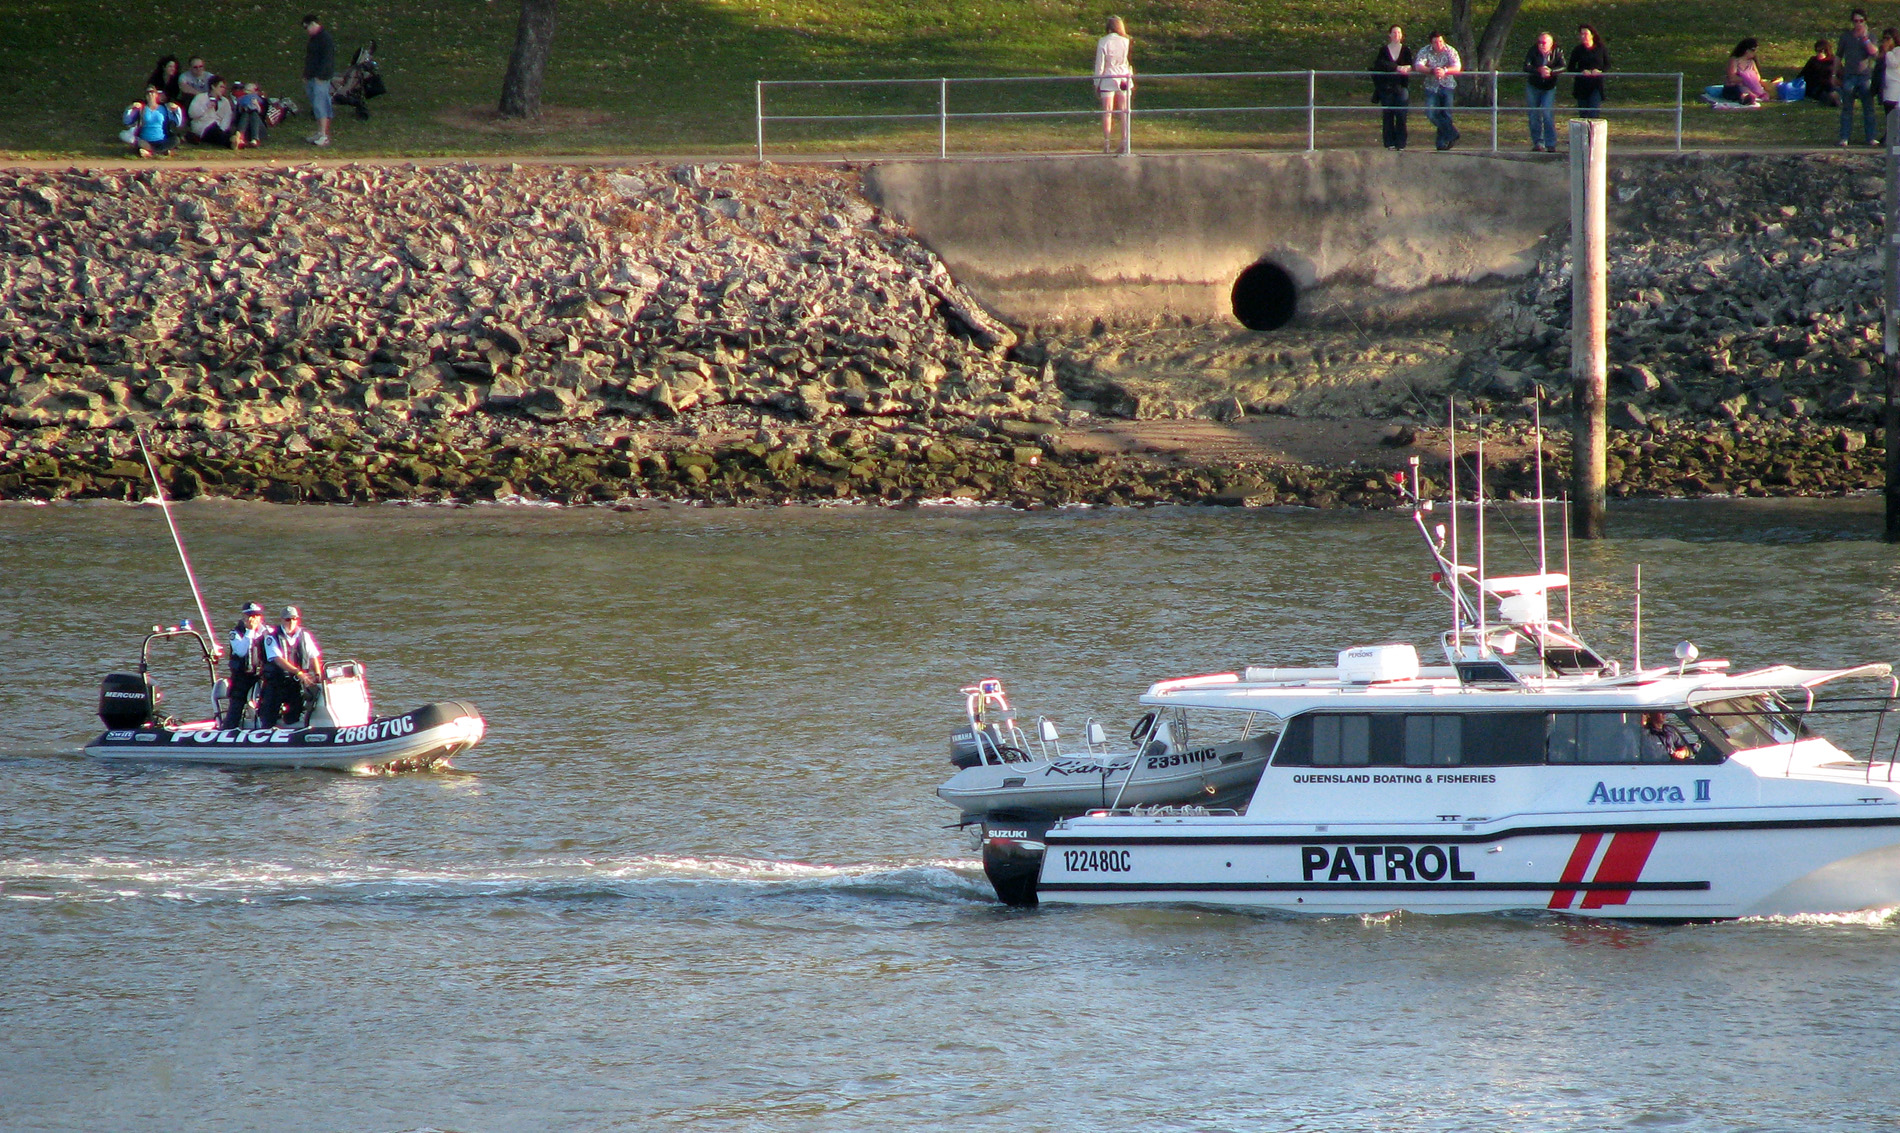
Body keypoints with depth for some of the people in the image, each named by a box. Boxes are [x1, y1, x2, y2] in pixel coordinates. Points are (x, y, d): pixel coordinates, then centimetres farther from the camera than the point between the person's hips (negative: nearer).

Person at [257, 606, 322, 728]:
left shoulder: (304, 636, 8)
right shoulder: (272, 637, -4)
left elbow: (313, 657, 4)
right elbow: (278, 659, -17)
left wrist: (317, 675, -16)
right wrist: (298, 673, -28)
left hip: (296, 684, 3)